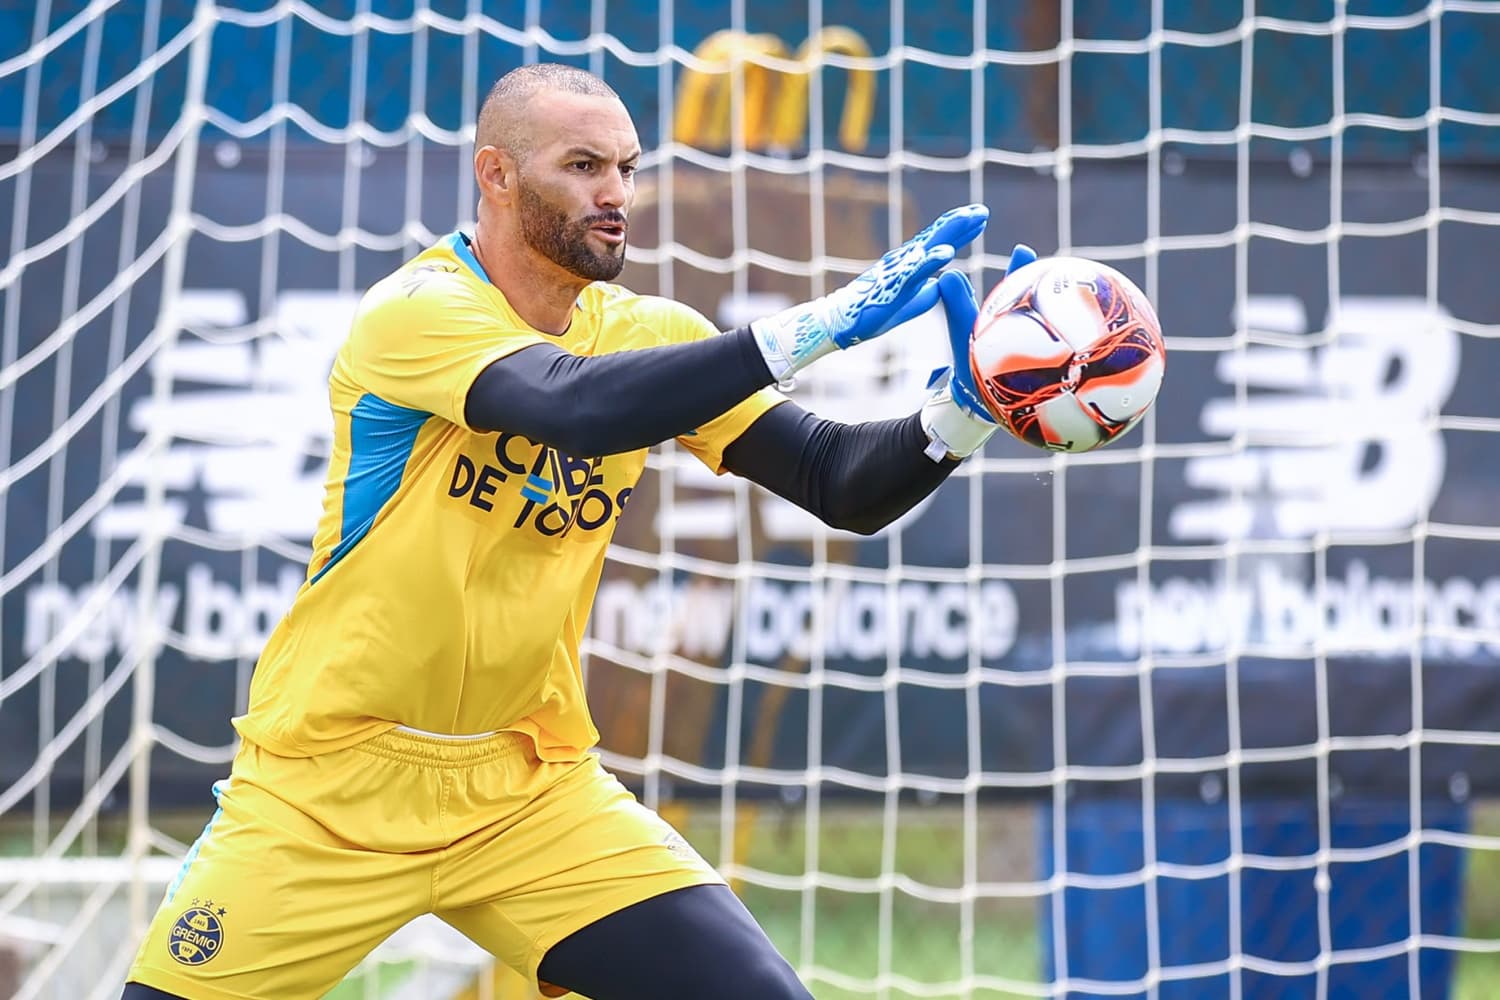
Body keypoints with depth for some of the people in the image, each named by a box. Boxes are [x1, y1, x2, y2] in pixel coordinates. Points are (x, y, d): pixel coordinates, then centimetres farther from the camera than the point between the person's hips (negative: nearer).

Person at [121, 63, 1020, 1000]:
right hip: (328, 791, -4)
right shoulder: (418, 310, -15)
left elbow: (843, 484, -2)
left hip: (533, 794, 5)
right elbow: (575, 407, -34)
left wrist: (964, 411, -22)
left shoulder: (646, 334, 3)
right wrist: (817, 325, -38)